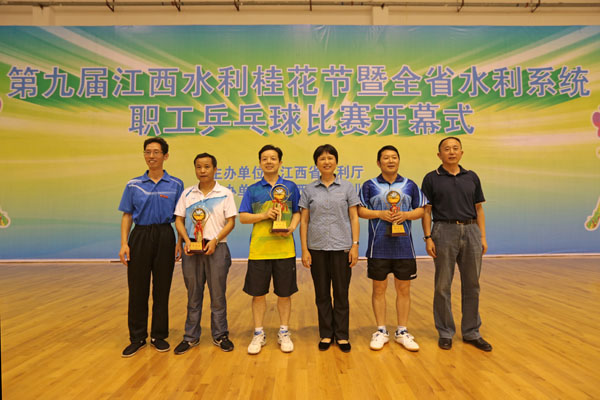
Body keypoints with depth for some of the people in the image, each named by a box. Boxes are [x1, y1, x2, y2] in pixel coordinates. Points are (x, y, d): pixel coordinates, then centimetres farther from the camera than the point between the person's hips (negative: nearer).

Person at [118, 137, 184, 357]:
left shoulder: (175, 185, 4)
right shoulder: (134, 185, 6)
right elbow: (127, 216, 6)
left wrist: (180, 242, -3)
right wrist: (124, 243, -4)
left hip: (165, 237, -1)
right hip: (140, 236, 1)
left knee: (162, 288, 6)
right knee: (137, 288, 4)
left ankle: (159, 335, 21)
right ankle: (137, 337, 19)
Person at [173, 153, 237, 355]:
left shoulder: (225, 193, 1)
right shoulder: (187, 193, 8)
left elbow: (230, 222, -3)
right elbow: (179, 220, 7)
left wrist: (215, 240, -15)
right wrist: (186, 240, -9)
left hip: (216, 248, -2)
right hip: (192, 249, 2)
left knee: (218, 294, 4)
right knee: (193, 294, 10)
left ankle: (220, 336, 18)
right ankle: (191, 337, 21)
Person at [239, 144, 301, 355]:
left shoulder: (290, 187, 8)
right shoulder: (252, 190, 7)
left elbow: (298, 212, 9)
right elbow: (243, 217, 4)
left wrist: (291, 228, -10)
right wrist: (264, 215, -12)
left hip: (284, 248, 0)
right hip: (259, 249, 0)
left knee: (284, 293, 8)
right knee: (258, 293, 7)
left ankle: (284, 333, 25)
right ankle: (258, 334, 23)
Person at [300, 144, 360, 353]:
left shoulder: (347, 187, 4)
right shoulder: (309, 190, 4)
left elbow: (354, 218, 2)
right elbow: (304, 221, 3)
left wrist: (355, 245, -5)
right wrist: (304, 249, -3)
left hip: (341, 247, -1)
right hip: (317, 248, 1)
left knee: (341, 293, 6)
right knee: (322, 294, 9)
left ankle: (342, 335, 21)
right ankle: (326, 334, 24)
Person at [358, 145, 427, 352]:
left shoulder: (410, 185, 9)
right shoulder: (369, 186, 4)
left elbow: (420, 210, 8)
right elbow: (360, 210, 0)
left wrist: (405, 215, -11)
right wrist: (380, 214, -15)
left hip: (404, 247, 2)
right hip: (378, 247, -1)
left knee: (403, 289, 8)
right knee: (379, 289, 6)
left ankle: (402, 332, 22)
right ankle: (381, 331, 20)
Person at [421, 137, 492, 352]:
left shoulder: (472, 177, 11)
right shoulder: (432, 178, 2)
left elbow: (478, 209, 12)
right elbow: (426, 211, -1)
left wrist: (483, 237, 5)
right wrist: (428, 238, -9)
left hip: (470, 231, 3)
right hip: (444, 231, -3)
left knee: (471, 285, 9)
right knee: (443, 286, 3)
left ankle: (471, 332, 22)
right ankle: (445, 333, 17)